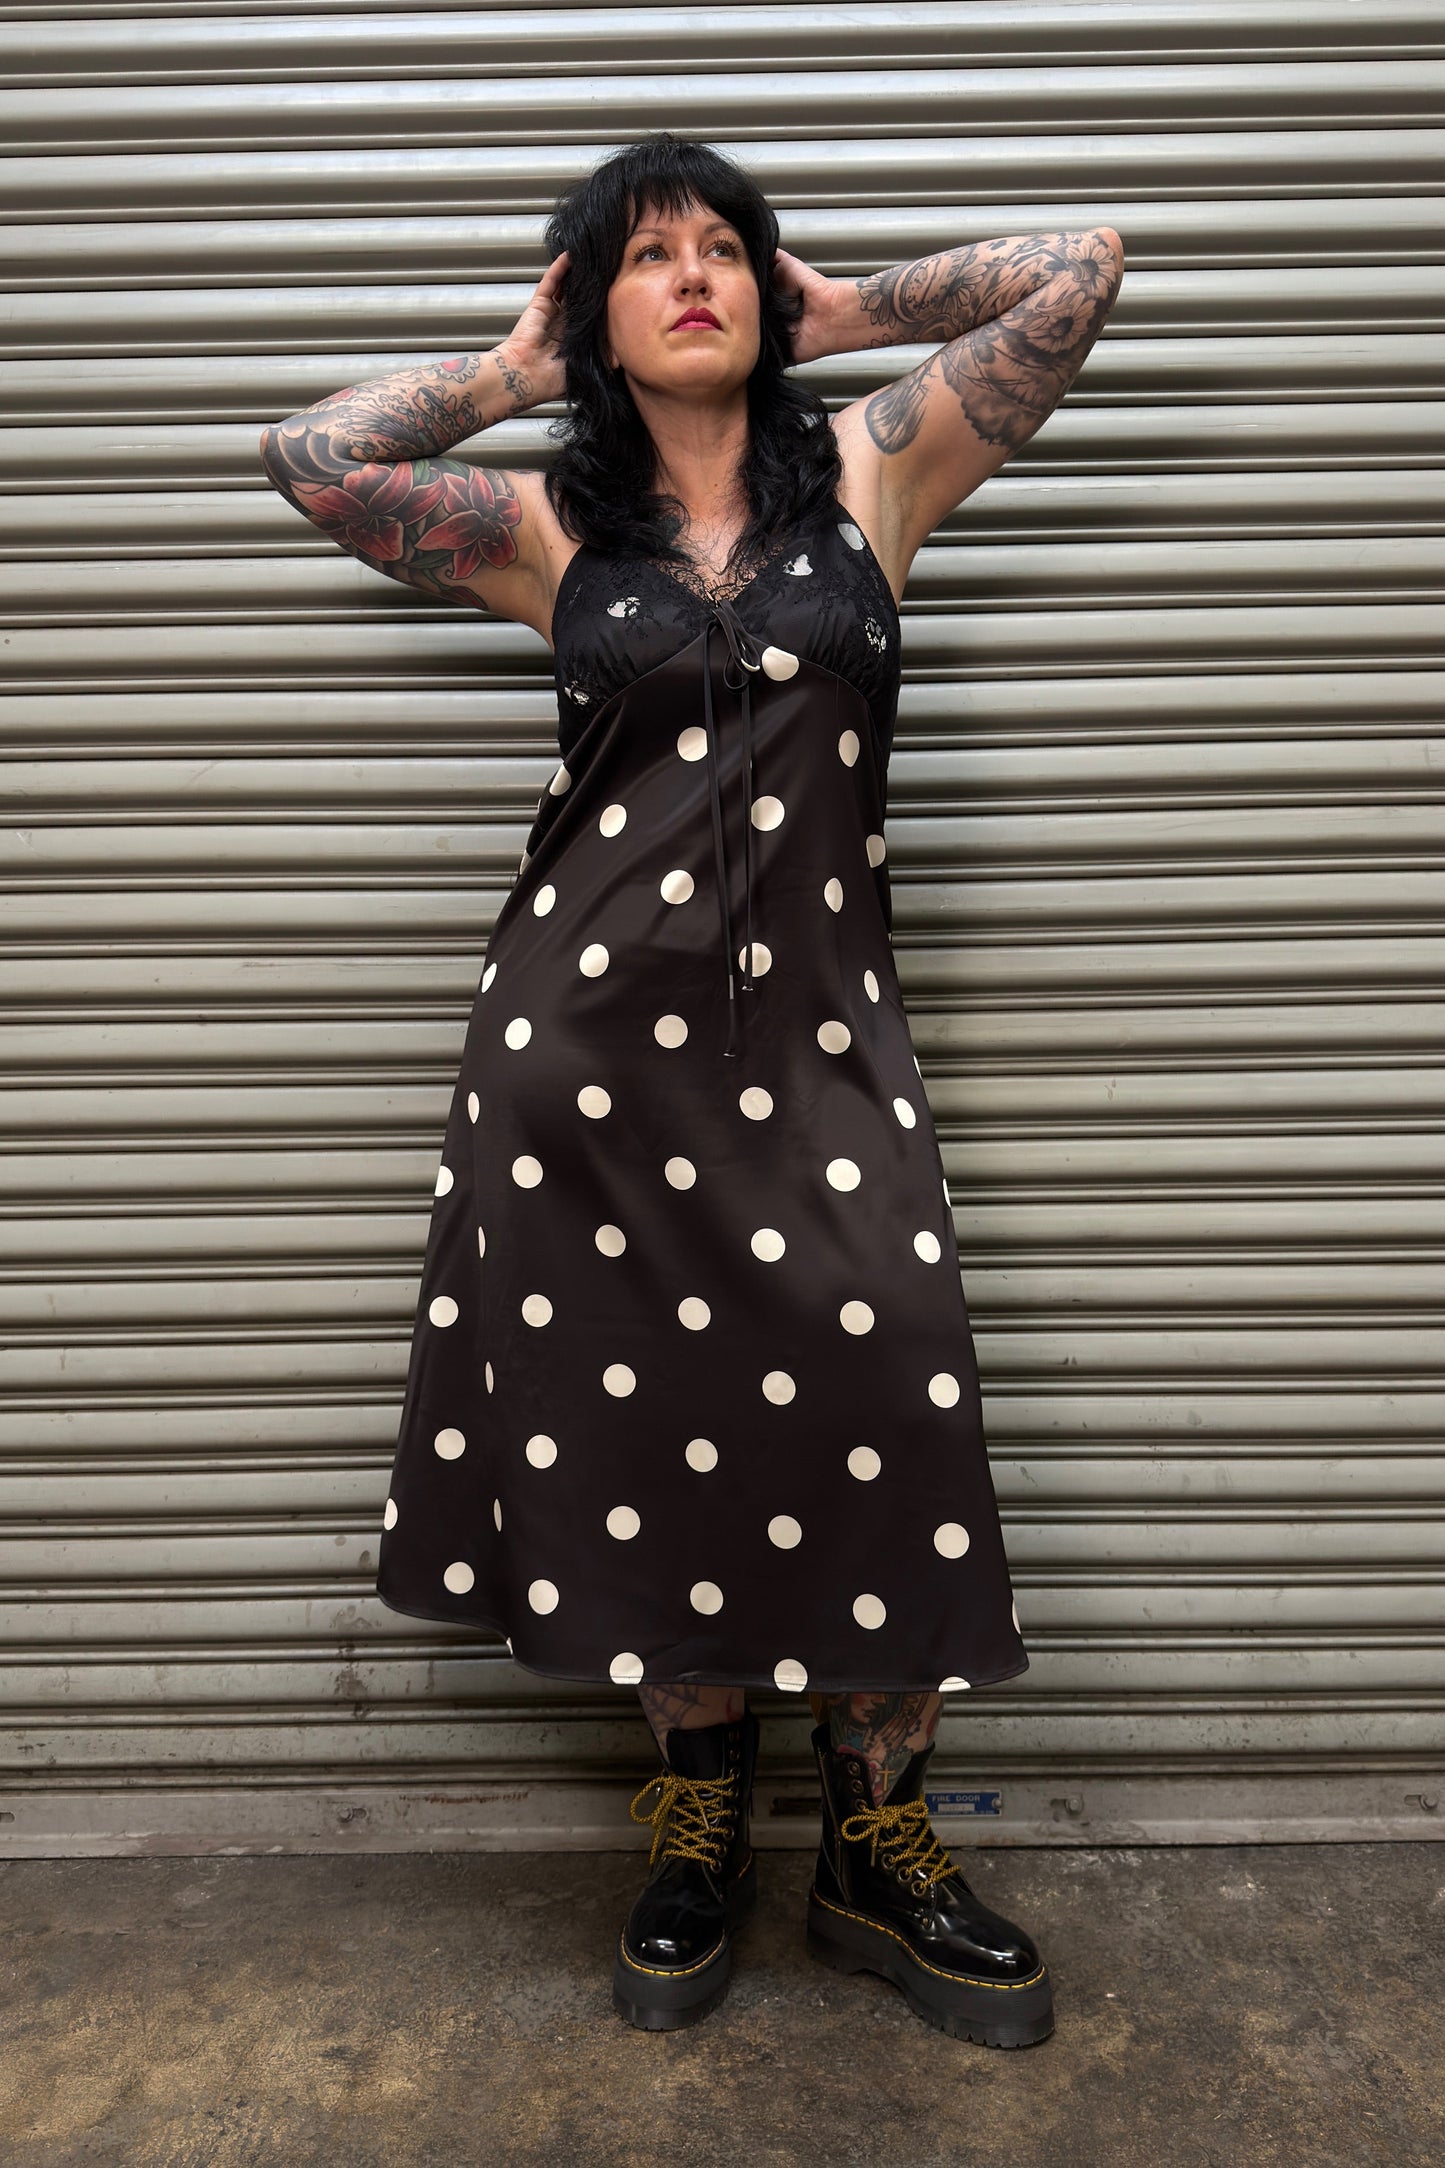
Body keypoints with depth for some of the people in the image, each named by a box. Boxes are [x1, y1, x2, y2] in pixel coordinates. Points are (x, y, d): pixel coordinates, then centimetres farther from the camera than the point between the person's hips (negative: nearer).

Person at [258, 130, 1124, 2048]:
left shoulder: (870, 468, 11)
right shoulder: (551, 523, 12)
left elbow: (1078, 274, 10)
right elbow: (310, 459, 7)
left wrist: (843, 308, 18)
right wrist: (513, 368, 16)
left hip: (812, 1023, 0)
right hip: (592, 1020, 1)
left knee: (880, 1409, -6)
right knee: (645, 1419, 5)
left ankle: (878, 1849, 17)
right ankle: (698, 1819, 26)